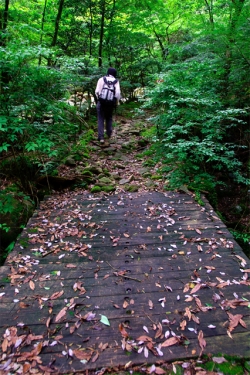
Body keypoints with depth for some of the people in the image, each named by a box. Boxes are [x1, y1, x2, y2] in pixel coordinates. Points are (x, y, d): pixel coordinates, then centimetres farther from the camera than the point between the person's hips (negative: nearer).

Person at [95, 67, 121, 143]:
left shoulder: (101, 79, 0)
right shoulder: (116, 81, 1)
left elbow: (97, 91, -5)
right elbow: (118, 93, -9)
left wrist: (99, 98, 12)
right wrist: (116, 102, 4)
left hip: (101, 102, -1)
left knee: (101, 119, 2)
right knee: (109, 118, 21)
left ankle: (101, 137, -7)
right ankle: (109, 134, 31)